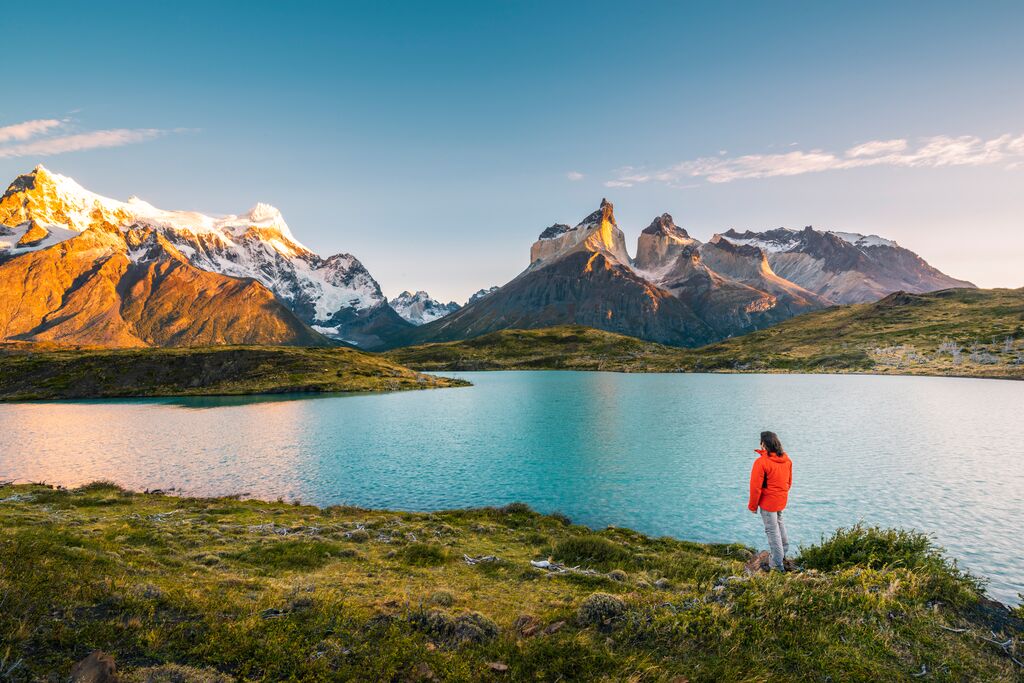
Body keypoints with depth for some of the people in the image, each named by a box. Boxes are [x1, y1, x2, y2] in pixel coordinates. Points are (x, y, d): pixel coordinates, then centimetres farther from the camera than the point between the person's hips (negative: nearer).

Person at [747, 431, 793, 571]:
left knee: (772, 530, 4)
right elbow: (789, 481, 11)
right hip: (782, 500, 7)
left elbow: (755, 487, -20)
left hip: (768, 502, -7)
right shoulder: (787, 460, -2)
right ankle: (783, 550, 43)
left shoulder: (761, 462, -25)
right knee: (779, 523, 29)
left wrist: (752, 506, -7)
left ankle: (778, 564, 12)